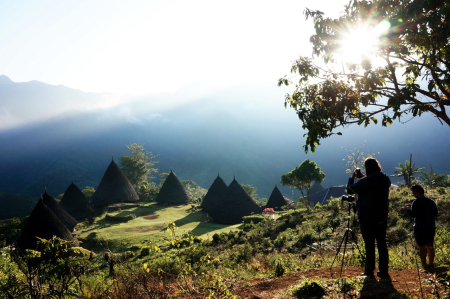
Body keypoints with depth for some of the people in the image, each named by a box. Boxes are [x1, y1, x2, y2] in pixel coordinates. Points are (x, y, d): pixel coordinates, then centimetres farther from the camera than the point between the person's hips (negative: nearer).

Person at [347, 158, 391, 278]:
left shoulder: (366, 181, -17)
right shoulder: (386, 180, 3)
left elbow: (350, 189, -8)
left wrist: (352, 177, 7)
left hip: (367, 218, -5)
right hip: (382, 218, 6)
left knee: (369, 245, 1)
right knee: (382, 243, 12)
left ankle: (369, 272, 6)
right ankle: (383, 271, 16)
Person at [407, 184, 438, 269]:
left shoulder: (416, 202, -14)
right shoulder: (432, 201, 7)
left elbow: (413, 214, -14)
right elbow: (436, 213, 14)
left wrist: (409, 209, 3)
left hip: (420, 228, -6)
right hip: (431, 227, 6)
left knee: (422, 246, -2)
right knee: (430, 246, 14)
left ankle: (424, 265, -1)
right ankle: (431, 263, 19)